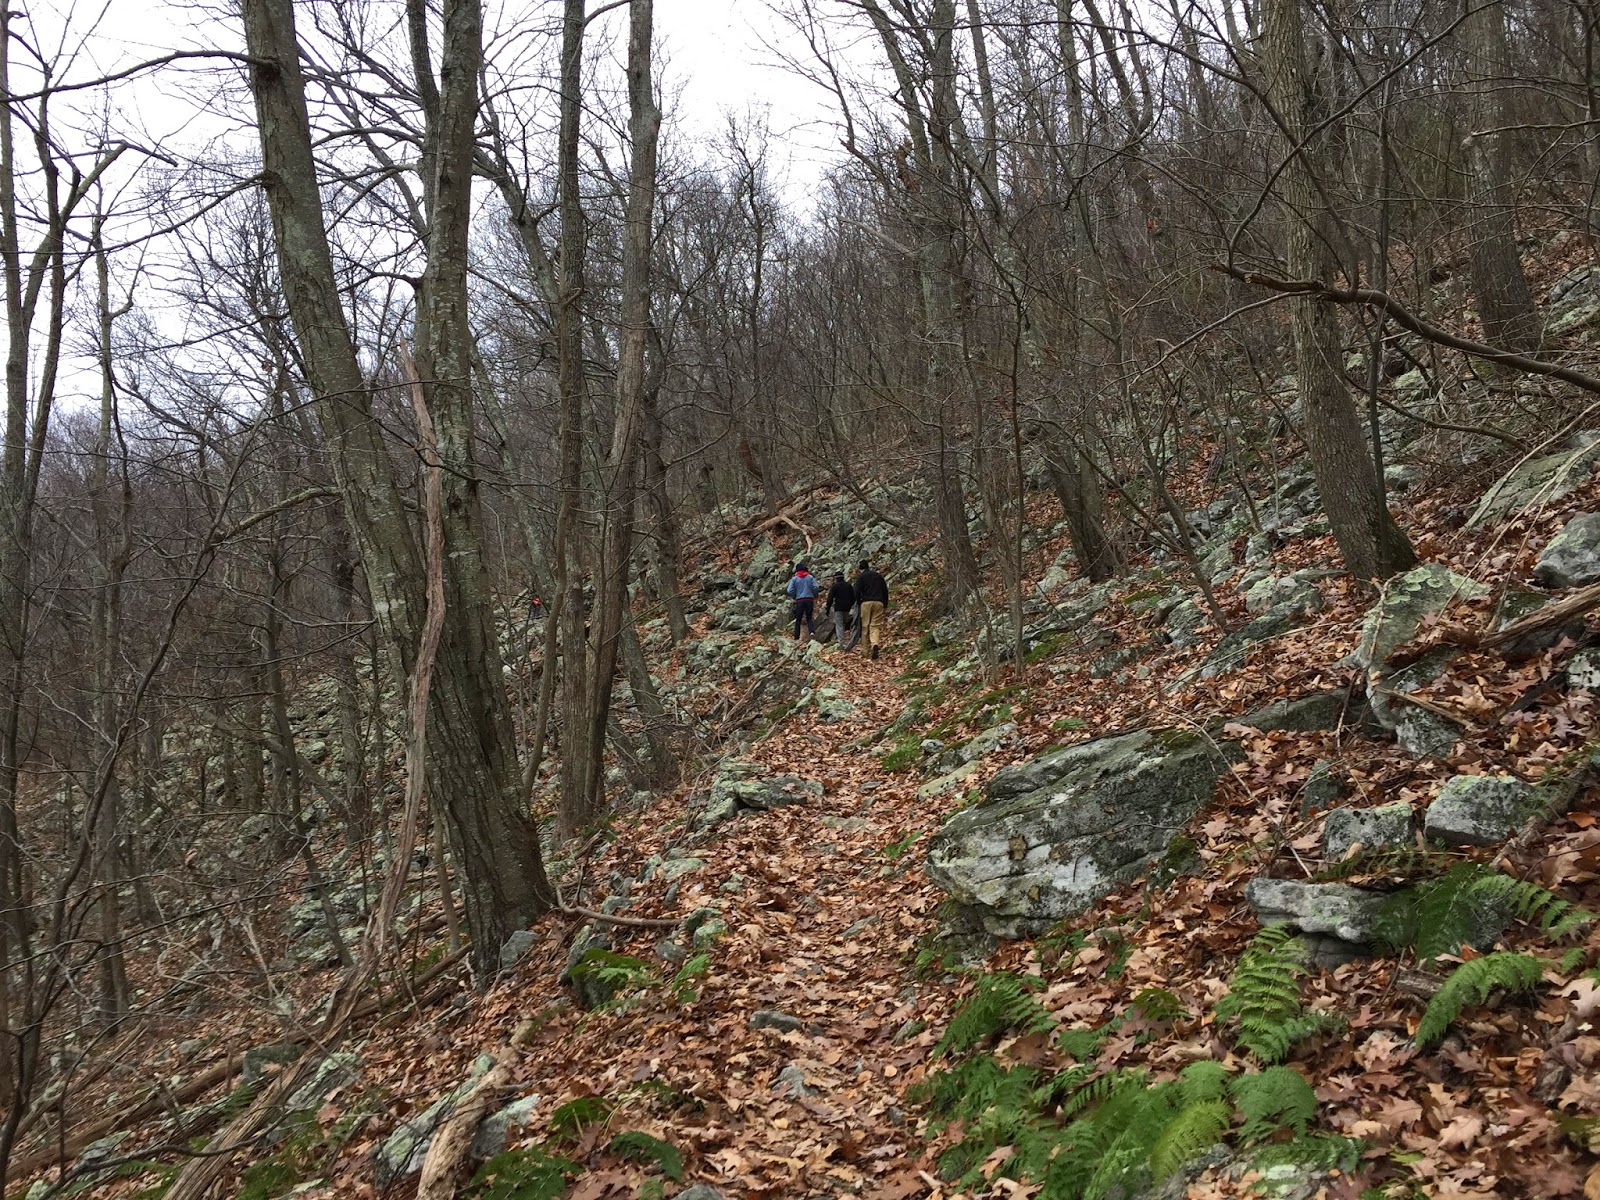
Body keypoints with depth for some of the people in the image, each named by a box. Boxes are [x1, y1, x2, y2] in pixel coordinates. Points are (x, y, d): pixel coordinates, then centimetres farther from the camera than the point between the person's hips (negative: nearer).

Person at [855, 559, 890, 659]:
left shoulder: (861, 577, 4)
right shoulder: (878, 576, 17)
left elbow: (857, 592, -6)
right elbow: (885, 591, 16)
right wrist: (886, 606, 20)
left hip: (866, 603, -3)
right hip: (879, 603, 3)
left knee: (865, 627, 5)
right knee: (875, 626, -1)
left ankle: (868, 651, 4)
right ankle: (875, 644, -29)